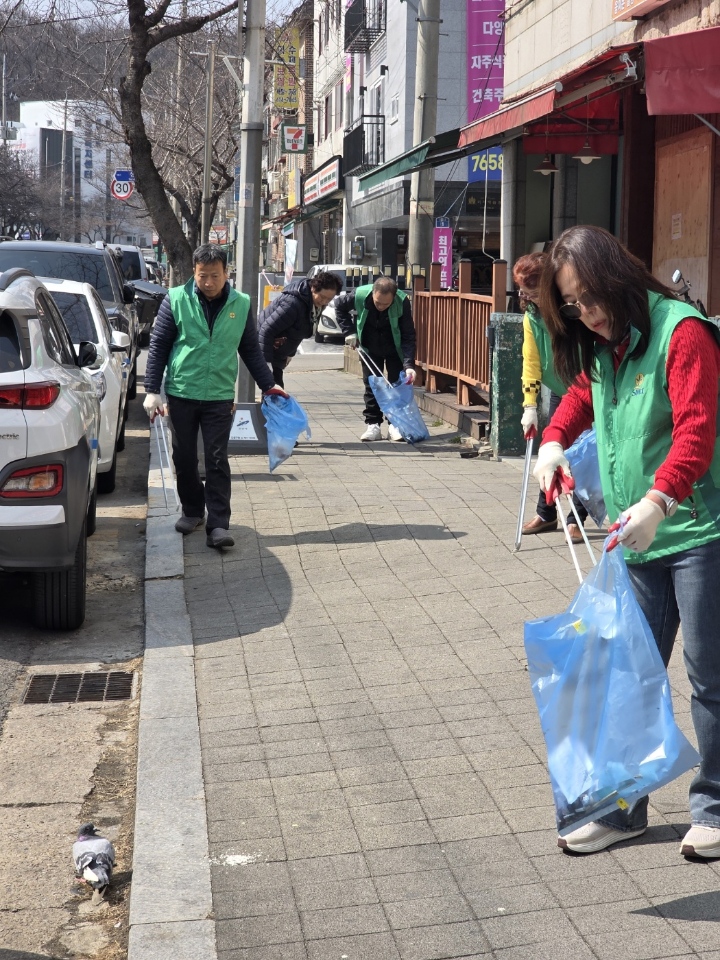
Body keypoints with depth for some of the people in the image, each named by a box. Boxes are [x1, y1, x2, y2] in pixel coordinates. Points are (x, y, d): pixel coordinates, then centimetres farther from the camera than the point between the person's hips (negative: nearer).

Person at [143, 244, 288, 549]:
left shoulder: (240, 305, 2)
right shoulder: (176, 300, -3)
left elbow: (251, 350, 13)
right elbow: (158, 346, 0)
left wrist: (267, 385, 11)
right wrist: (152, 391, -4)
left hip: (220, 397, 0)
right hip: (181, 394, 0)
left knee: (217, 461, -2)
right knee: (184, 458, 12)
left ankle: (218, 524, -2)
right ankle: (192, 510, 29)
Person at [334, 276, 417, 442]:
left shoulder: (402, 302, -33)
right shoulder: (360, 296, -30)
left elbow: (408, 336, -29)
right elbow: (339, 305, -7)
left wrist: (409, 365, -38)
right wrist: (349, 331, -13)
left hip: (395, 350, -1)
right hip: (369, 348, 1)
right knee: (370, 384, 3)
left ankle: (395, 425, 5)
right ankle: (373, 425, 8)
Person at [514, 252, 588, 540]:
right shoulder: (531, 315, -5)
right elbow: (531, 361, -4)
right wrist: (530, 405, -10)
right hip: (560, 392, 6)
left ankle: (576, 519, 3)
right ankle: (546, 514, 23)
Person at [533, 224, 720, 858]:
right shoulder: (600, 348, 11)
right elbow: (581, 396, 29)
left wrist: (658, 500, -37)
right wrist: (555, 440, 7)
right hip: (639, 540, 7)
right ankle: (622, 806, 18)